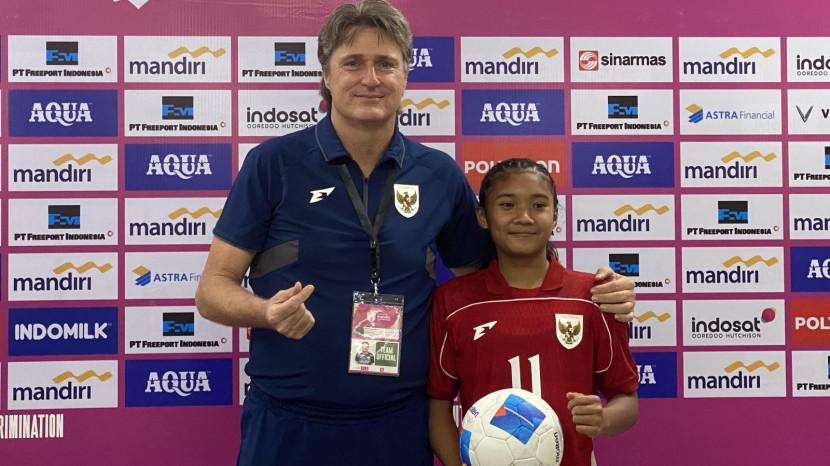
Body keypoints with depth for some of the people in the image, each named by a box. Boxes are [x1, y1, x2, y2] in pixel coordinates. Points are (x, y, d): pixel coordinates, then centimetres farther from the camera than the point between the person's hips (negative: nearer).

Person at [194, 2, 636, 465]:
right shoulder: (273, 163, -7)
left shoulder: (440, 174, 0)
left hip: (400, 426, 2)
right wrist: (267, 311, -25)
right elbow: (213, 289, -4)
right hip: (288, 426, -1)